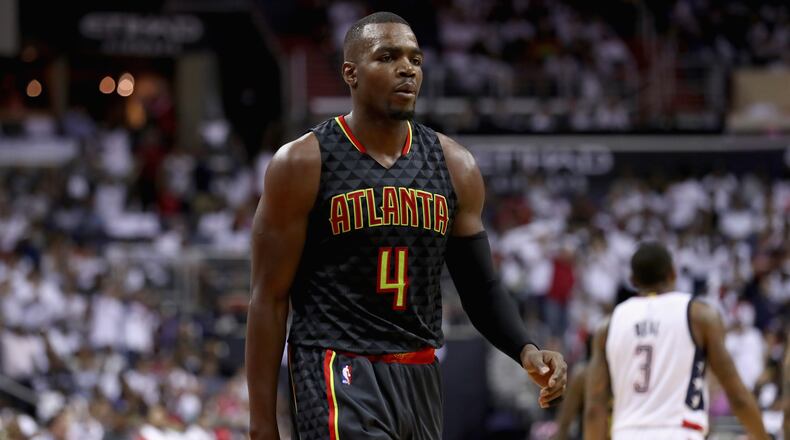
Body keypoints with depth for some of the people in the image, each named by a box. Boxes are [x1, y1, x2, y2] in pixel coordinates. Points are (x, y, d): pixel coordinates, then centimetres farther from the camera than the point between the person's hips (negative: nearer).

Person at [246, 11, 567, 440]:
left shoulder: (455, 166, 8)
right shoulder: (303, 163, -6)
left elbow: (481, 288, 13)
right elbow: (270, 300, -5)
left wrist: (526, 351, -9)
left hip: (420, 381, 6)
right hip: (339, 375, -6)